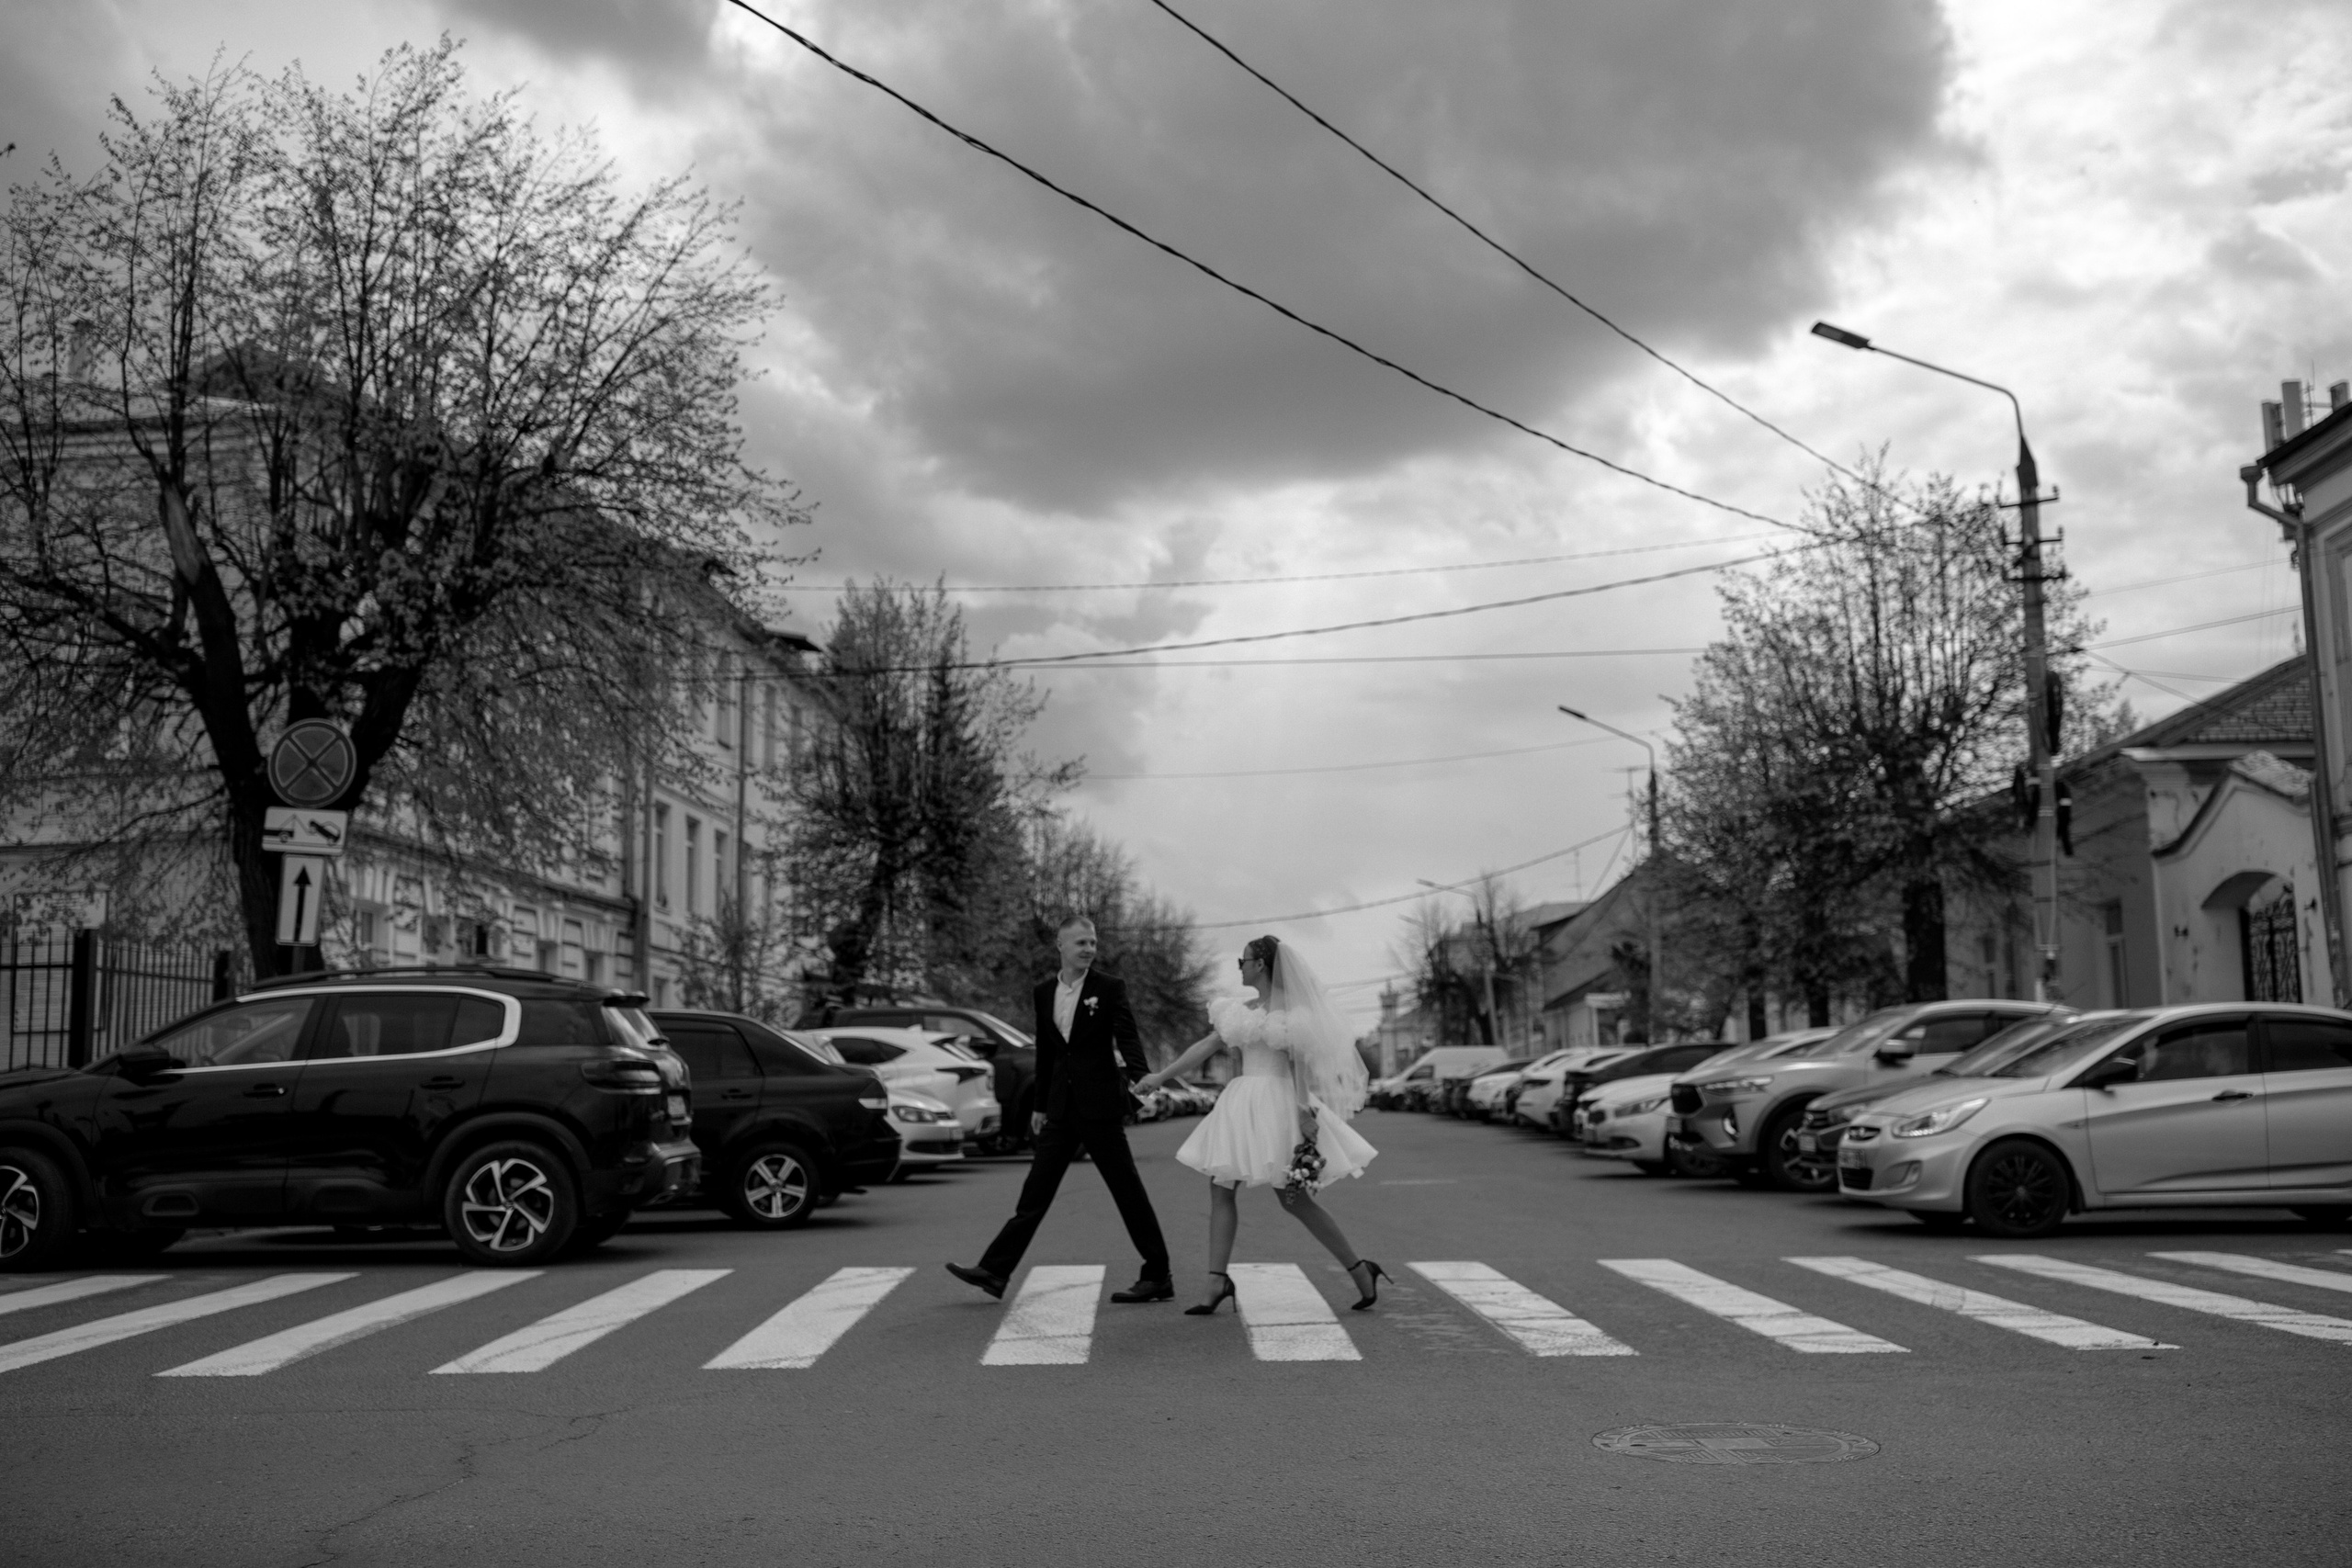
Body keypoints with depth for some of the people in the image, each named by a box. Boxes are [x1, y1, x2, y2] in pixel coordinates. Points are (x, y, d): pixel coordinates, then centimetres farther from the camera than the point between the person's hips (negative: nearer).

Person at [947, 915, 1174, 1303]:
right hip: (1061, 1107, 5)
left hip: (1099, 1104, -5)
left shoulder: (1109, 988, -4)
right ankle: (994, 1271, 5)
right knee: (1036, 1190, 5)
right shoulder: (1044, 993, 10)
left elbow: (1127, 1037, -14)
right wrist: (1040, 1105, 18)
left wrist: (1137, 1077, -33)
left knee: (1127, 1190, 0)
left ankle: (1158, 1277, 7)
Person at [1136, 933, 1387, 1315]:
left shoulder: (1290, 1008, -7)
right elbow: (1207, 1045, 15)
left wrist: (1304, 1111, -21)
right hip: (1241, 1107, 8)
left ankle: (1361, 1272, 5)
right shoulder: (1244, 1010, 14)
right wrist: (1161, 1076, 12)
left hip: (1277, 1105, -8)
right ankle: (1218, 1281, 1)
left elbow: (1300, 1062, -13)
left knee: (1295, 1199, -5)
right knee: (1221, 1191, 0)